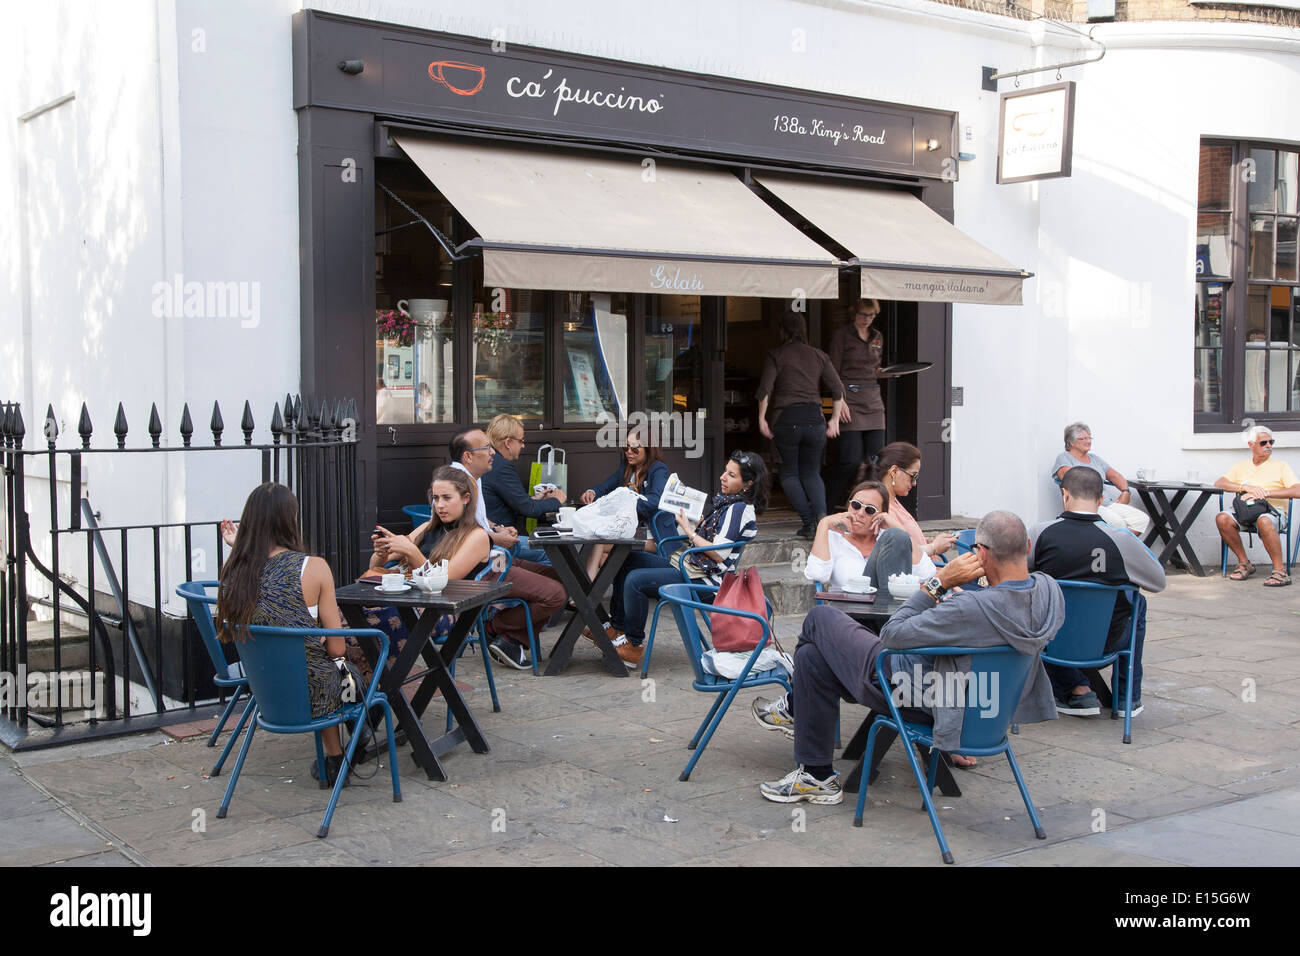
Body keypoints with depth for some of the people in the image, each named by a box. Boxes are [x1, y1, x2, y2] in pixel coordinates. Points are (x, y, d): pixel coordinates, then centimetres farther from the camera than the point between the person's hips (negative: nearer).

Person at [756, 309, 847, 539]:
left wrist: (762, 419, -1)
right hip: (815, 419, 3)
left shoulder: (775, 356, 1)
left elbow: (765, 389, -9)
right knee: (811, 472, 15)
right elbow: (838, 388, 5)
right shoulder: (818, 356, 11)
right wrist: (835, 420, 12)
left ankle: (809, 521, -4)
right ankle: (821, 514, -11)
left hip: (787, 420, -3)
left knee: (789, 473, 12)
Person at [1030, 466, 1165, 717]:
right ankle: (1127, 696, 33)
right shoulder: (1121, 540, -19)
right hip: (1106, 643, 0)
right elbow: (1159, 582, -3)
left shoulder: (1040, 534, -18)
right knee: (1138, 602, 30)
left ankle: (1077, 690, 19)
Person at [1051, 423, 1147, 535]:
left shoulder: (1095, 458, 27)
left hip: (1107, 504, 7)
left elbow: (1114, 476, 27)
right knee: (1116, 522, -34)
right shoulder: (1064, 458, 6)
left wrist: (1125, 491, 6)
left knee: (1142, 519, -14)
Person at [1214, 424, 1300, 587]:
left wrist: (1266, 492, -11)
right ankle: (1244, 563, -12)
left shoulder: (1281, 466, 13)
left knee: (1264, 521, -40)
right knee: (1222, 518, -28)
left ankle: (1280, 571, -31)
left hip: (1273, 510, -3)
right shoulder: (1241, 466, 21)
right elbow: (1219, 484, 6)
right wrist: (1246, 487, -9)